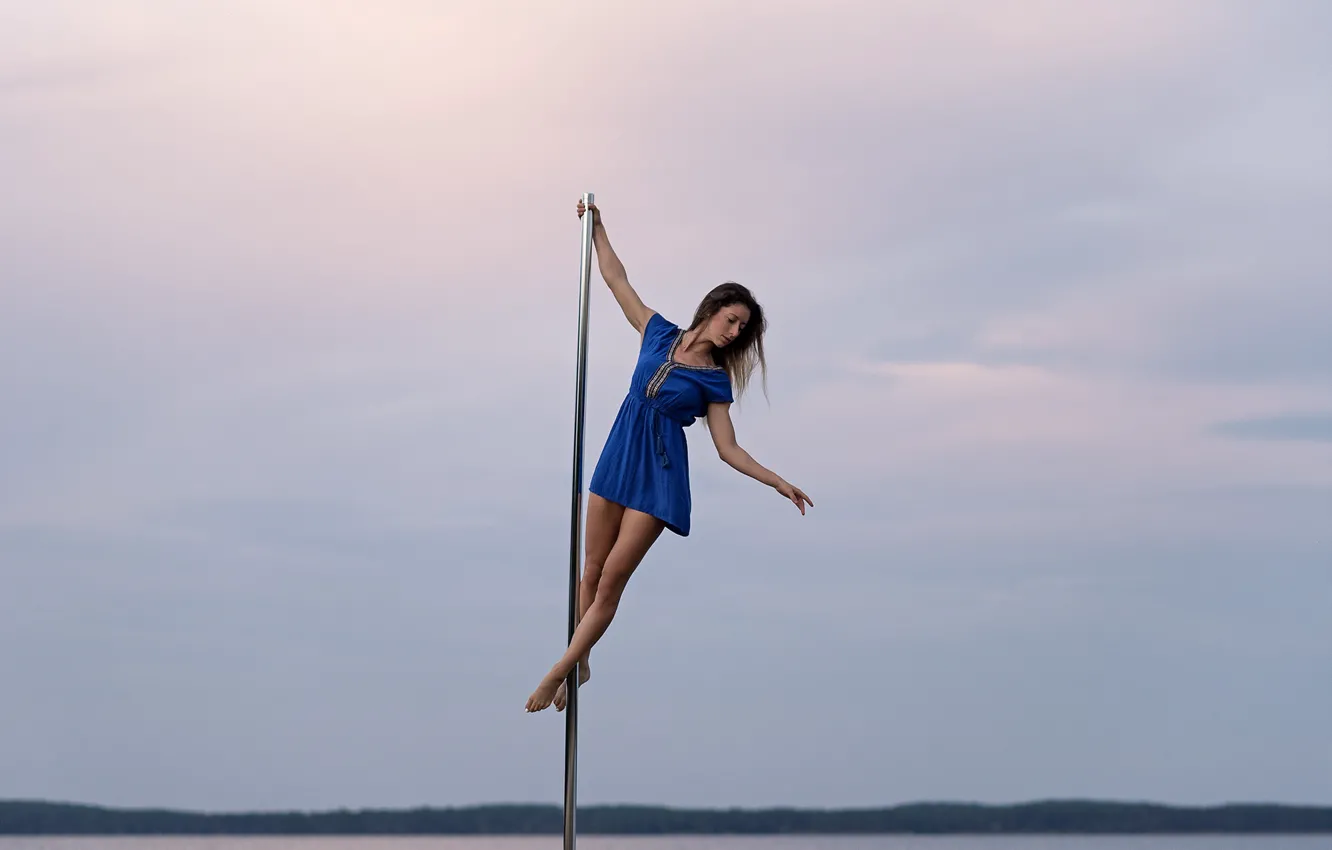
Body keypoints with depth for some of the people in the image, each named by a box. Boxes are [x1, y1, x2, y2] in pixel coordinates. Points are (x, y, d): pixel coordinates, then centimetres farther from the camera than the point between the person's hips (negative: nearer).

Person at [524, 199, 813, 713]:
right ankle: (580, 664, 18)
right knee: (592, 570, 6)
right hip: (618, 458, 3)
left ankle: (559, 671, -7)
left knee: (613, 578, -9)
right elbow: (617, 279, 14)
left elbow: (728, 449, 1)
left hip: (661, 475, -3)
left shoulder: (715, 380, 2)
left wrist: (778, 482, -9)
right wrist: (596, 228, 13)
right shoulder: (658, 334, 7)